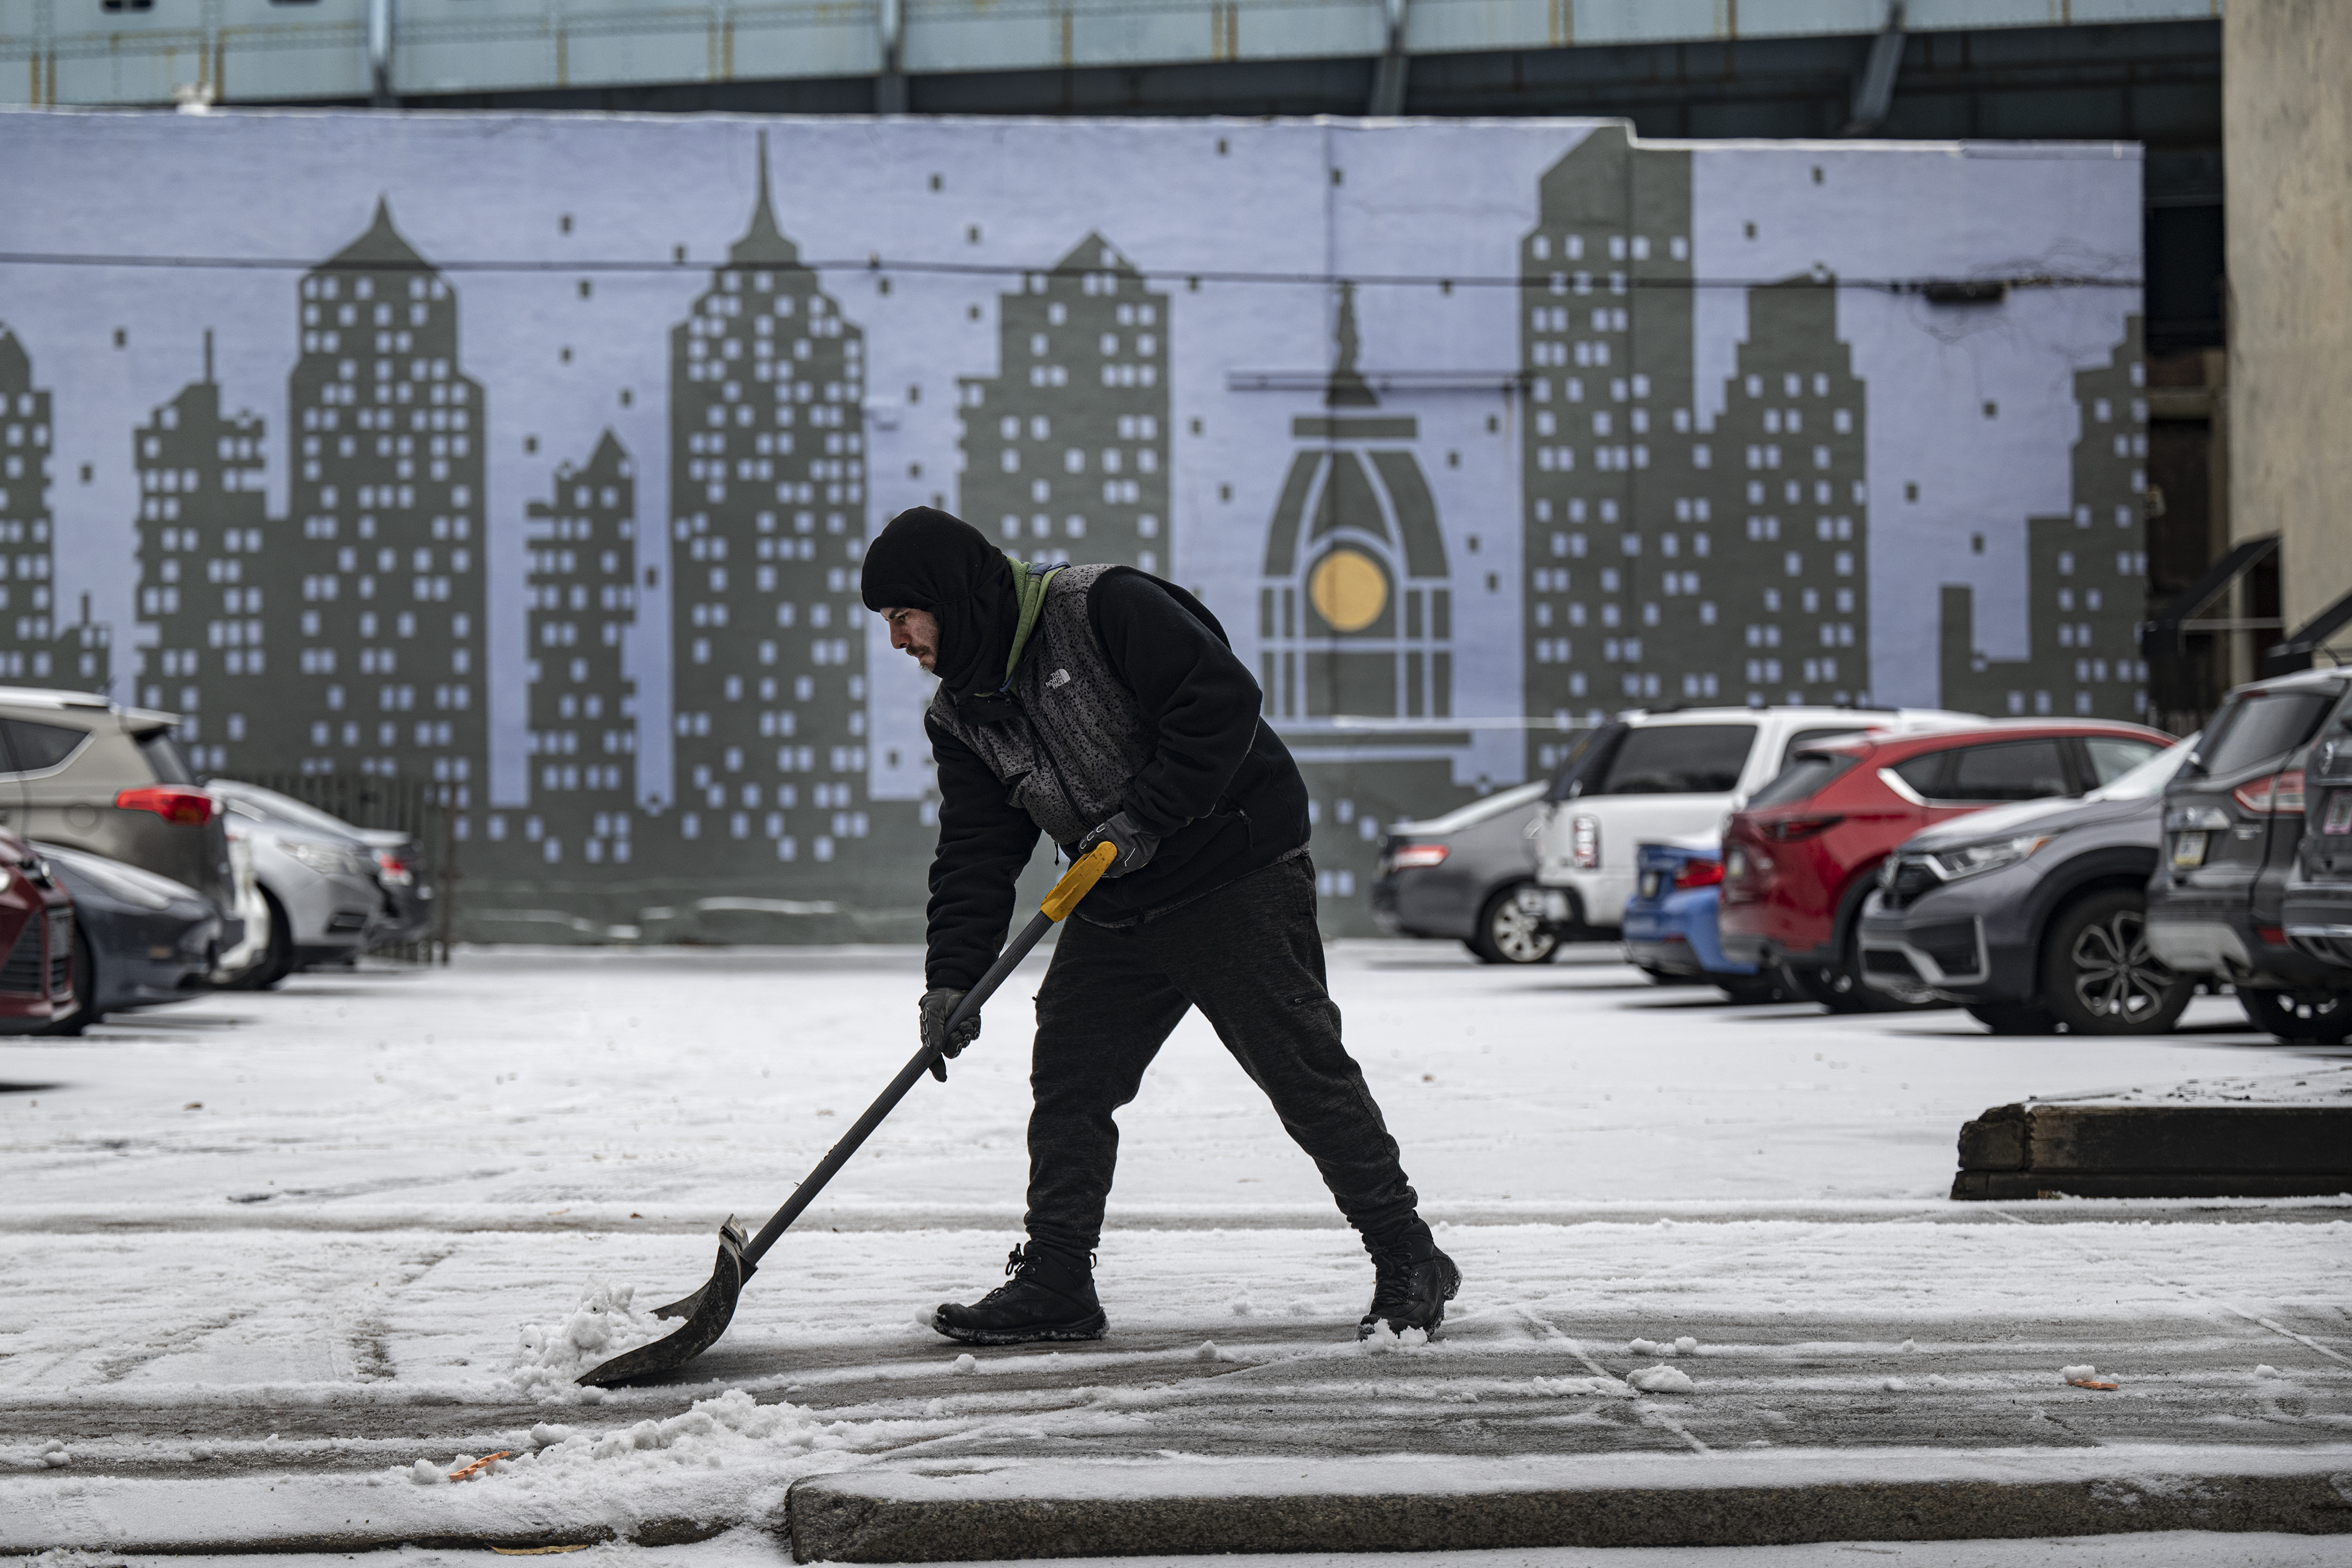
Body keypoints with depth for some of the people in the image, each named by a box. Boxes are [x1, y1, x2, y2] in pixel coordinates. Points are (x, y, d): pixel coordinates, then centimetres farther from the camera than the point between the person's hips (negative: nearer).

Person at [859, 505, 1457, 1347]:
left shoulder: (1102, 607, -17)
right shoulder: (959, 716, 6)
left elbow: (1224, 700, -23)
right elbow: (975, 854, 5)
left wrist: (1146, 818, -22)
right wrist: (952, 976, -8)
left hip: (1238, 879, -8)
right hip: (1114, 913, 8)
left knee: (1305, 1073, -6)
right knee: (1067, 1083, 5)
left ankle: (1408, 1261, 3)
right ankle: (1054, 1283, 14)